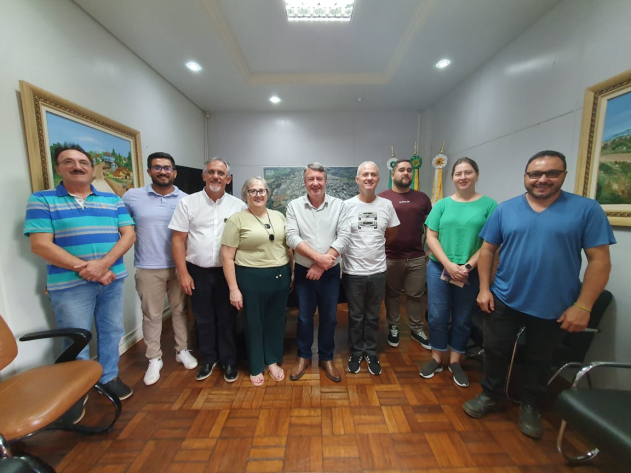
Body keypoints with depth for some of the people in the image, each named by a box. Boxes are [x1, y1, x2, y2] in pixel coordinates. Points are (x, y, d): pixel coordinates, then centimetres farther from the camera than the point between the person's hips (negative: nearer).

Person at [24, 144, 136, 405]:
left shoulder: (113, 200, 6)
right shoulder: (42, 200, 0)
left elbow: (129, 234, -1)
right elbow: (41, 245, -9)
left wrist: (104, 263, -16)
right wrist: (85, 269, -16)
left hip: (113, 280, 3)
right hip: (69, 284, -2)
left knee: (112, 332, 14)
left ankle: (109, 377, 35)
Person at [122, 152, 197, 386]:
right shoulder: (132, 196, -1)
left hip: (178, 267, 1)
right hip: (148, 269, 0)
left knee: (180, 310, 13)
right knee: (151, 315, 11)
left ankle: (182, 350, 32)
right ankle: (154, 359, 29)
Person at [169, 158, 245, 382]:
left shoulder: (238, 205, 0)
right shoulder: (187, 202, -1)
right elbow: (178, 240, -1)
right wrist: (183, 273, -5)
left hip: (227, 272, 0)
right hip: (198, 271, 1)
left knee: (227, 318, 11)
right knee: (203, 319, 15)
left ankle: (229, 360, 30)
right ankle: (208, 359, 36)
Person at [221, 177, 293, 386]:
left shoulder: (279, 216, 7)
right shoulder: (237, 219, -7)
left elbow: (289, 247, 12)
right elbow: (227, 257, -9)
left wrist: (293, 273, 9)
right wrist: (233, 288, -12)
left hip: (281, 276, 4)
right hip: (252, 278, -4)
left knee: (276, 322, 17)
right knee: (254, 323, 13)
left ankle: (273, 361, 39)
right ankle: (256, 367, 35)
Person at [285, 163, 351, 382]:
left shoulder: (338, 205, -3)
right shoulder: (294, 206, -3)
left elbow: (344, 236, -10)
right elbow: (292, 237, -12)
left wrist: (321, 265, -16)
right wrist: (318, 257, -21)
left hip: (330, 272, 1)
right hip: (303, 271, 0)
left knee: (329, 317, 13)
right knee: (304, 317, 14)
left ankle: (326, 358, 35)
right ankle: (303, 357, 36)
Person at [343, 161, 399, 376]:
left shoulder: (387, 205, 1)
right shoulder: (347, 205, -7)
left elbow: (391, 235, 12)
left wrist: (374, 248, 11)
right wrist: (357, 250, 0)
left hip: (377, 271, 2)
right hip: (353, 272, -2)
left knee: (373, 316, 18)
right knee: (356, 316, 14)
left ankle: (371, 353, 36)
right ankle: (356, 353, 34)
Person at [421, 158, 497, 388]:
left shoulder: (488, 204, -1)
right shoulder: (442, 204, 2)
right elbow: (431, 237, -2)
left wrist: (468, 267, -14)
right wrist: (449, 265, -12)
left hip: (471, 273, 0)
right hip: (439, 269, 1)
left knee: (463, 319, 13)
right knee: (437, 316, 7)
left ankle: (455, 362, 32)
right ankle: (436, 358, 27)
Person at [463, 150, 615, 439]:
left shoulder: (587, 209, -6)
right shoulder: (505, 209, -2)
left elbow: (600, 260, -6)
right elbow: (487, 250, 1)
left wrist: (583, 306, -10)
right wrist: (484, 288, -5)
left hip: (554, 307, 0)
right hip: (504, 300, 1)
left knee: (539, 360, 20)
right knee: (495, 351, 14)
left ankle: (530, 407, 43)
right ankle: (489, 396, 37)